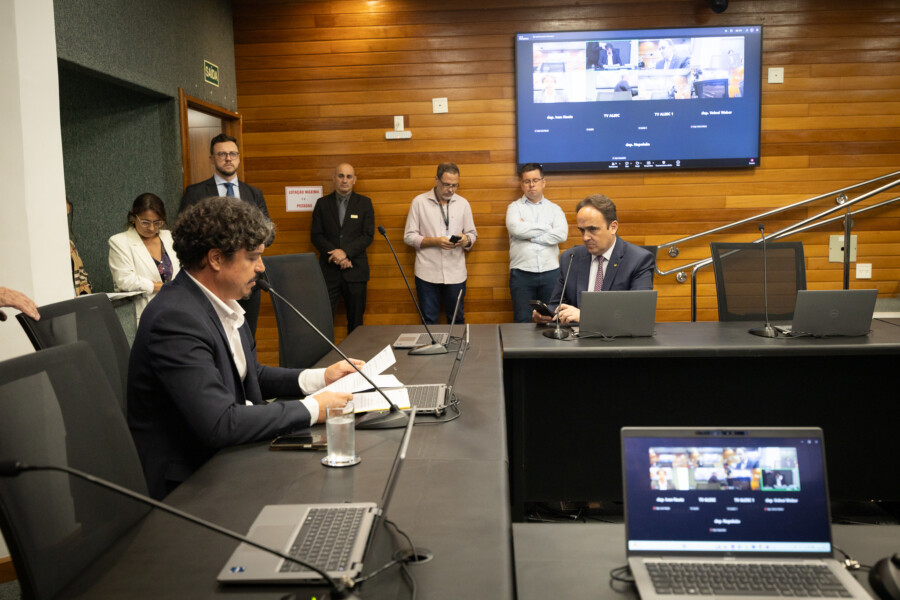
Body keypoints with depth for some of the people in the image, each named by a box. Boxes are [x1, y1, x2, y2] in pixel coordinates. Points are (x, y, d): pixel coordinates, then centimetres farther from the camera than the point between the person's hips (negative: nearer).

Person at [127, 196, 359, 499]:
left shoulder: (220, 302, 4)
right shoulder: (176, 318, -25)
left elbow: (250, 375, 16)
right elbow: (220, 424, -29)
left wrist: (321, 377, 4)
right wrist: (310, 409, -21)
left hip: (223, 451, 8)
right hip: (186, 481, -8)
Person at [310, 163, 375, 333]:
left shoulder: (364, 203, 7)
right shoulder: (322, 203, 9)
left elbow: (368, 235, -1)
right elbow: (316, 235, 3)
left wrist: (345, 252, -15)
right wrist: (335, 255, -11)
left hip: (355, 270, 0)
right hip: (329, 270, 0)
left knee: (355, 321, 5)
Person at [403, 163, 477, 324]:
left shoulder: (463, 203, 8)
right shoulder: (419, 202, 0)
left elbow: (472, 234, 13)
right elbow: (409, 237, -1)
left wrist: (466, 240, -12)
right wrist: (435, 241, -15)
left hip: (455, 273, 2)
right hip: (427, 273, -2)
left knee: (457, 320, 9)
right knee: (429, 322, 5)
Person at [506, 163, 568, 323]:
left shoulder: (554, 209, 13)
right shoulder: (514, 207, 10)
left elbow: (561, 234, -6)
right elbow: (516, 229, -12)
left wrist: (530, 236, -6)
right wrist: (547, 228, -4)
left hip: (550, 272, 1)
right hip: (522, 273, -1)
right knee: (522, 321, 0)